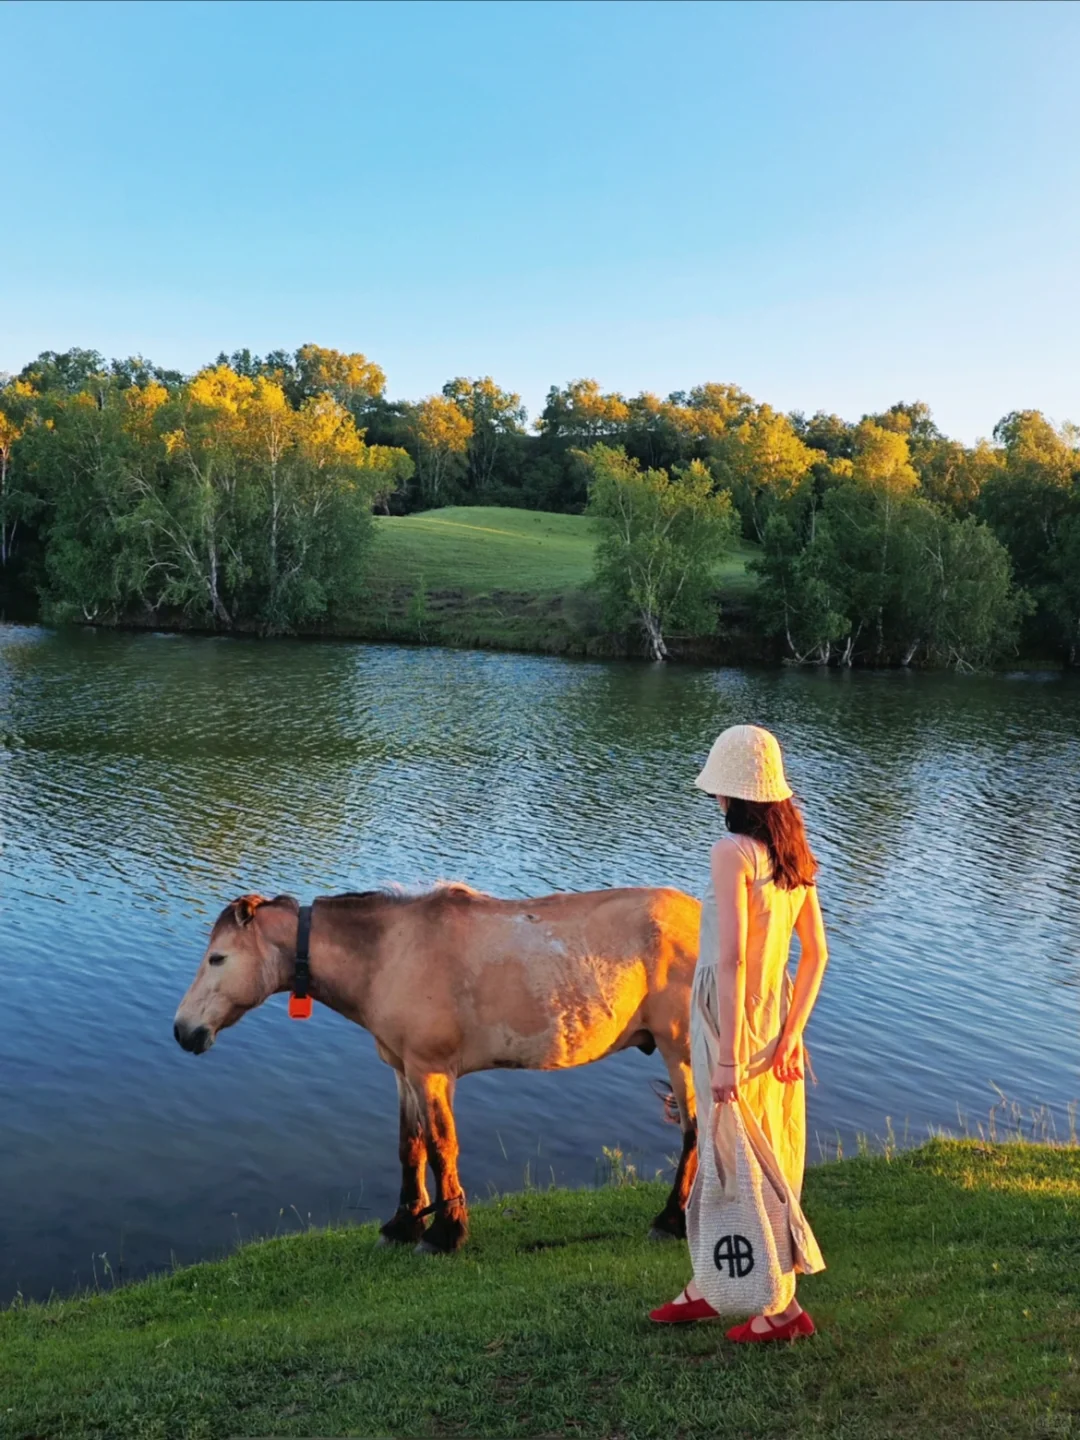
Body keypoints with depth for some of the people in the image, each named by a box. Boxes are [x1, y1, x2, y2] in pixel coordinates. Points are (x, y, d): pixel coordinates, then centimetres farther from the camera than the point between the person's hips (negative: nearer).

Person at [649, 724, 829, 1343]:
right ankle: (705, 1286, 35)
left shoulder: (733, 851, -19)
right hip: (775, 1016, 8)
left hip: (730, 1021, -8)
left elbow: (731, 957, -24)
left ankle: (784, 1306, 20)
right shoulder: (795, 851, 4)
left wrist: (727, 1055, -21)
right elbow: (817, 954, 5)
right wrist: (790, 1033, 7)